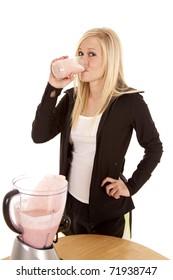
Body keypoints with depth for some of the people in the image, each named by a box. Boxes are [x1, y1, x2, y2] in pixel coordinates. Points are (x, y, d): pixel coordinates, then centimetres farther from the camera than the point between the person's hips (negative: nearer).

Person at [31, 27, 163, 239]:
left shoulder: (130, 101, -14)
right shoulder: (72, 97, -1)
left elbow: (154, 148, -4)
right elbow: (39, 136, -10)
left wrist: (131, 186, -10)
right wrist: (53, 88, -16)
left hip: (109, 209, -5)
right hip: (71, 204, 5)